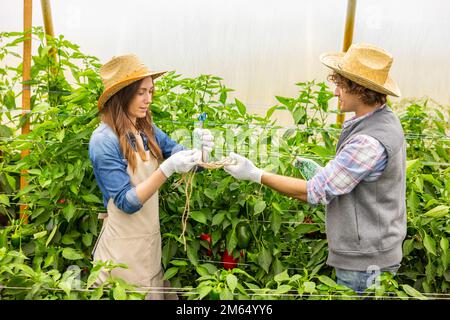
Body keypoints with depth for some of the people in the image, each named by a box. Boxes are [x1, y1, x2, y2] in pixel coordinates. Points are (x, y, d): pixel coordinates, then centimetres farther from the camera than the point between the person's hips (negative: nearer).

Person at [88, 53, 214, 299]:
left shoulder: (147, 130, 3)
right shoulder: (104, 140, -17)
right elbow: (127, 202, -20)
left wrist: (200, 152, -18)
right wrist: (167, 169, -30)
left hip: (151, 239, 6)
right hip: (124, 246, -6)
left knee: (155, 292, 16)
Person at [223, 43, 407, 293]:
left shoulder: (369, 141, -29)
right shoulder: (384, 118, 4)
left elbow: (315, 193, -24)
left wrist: (256, 174, -18)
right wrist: (320, 172, 7)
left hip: (364, 262, -10)